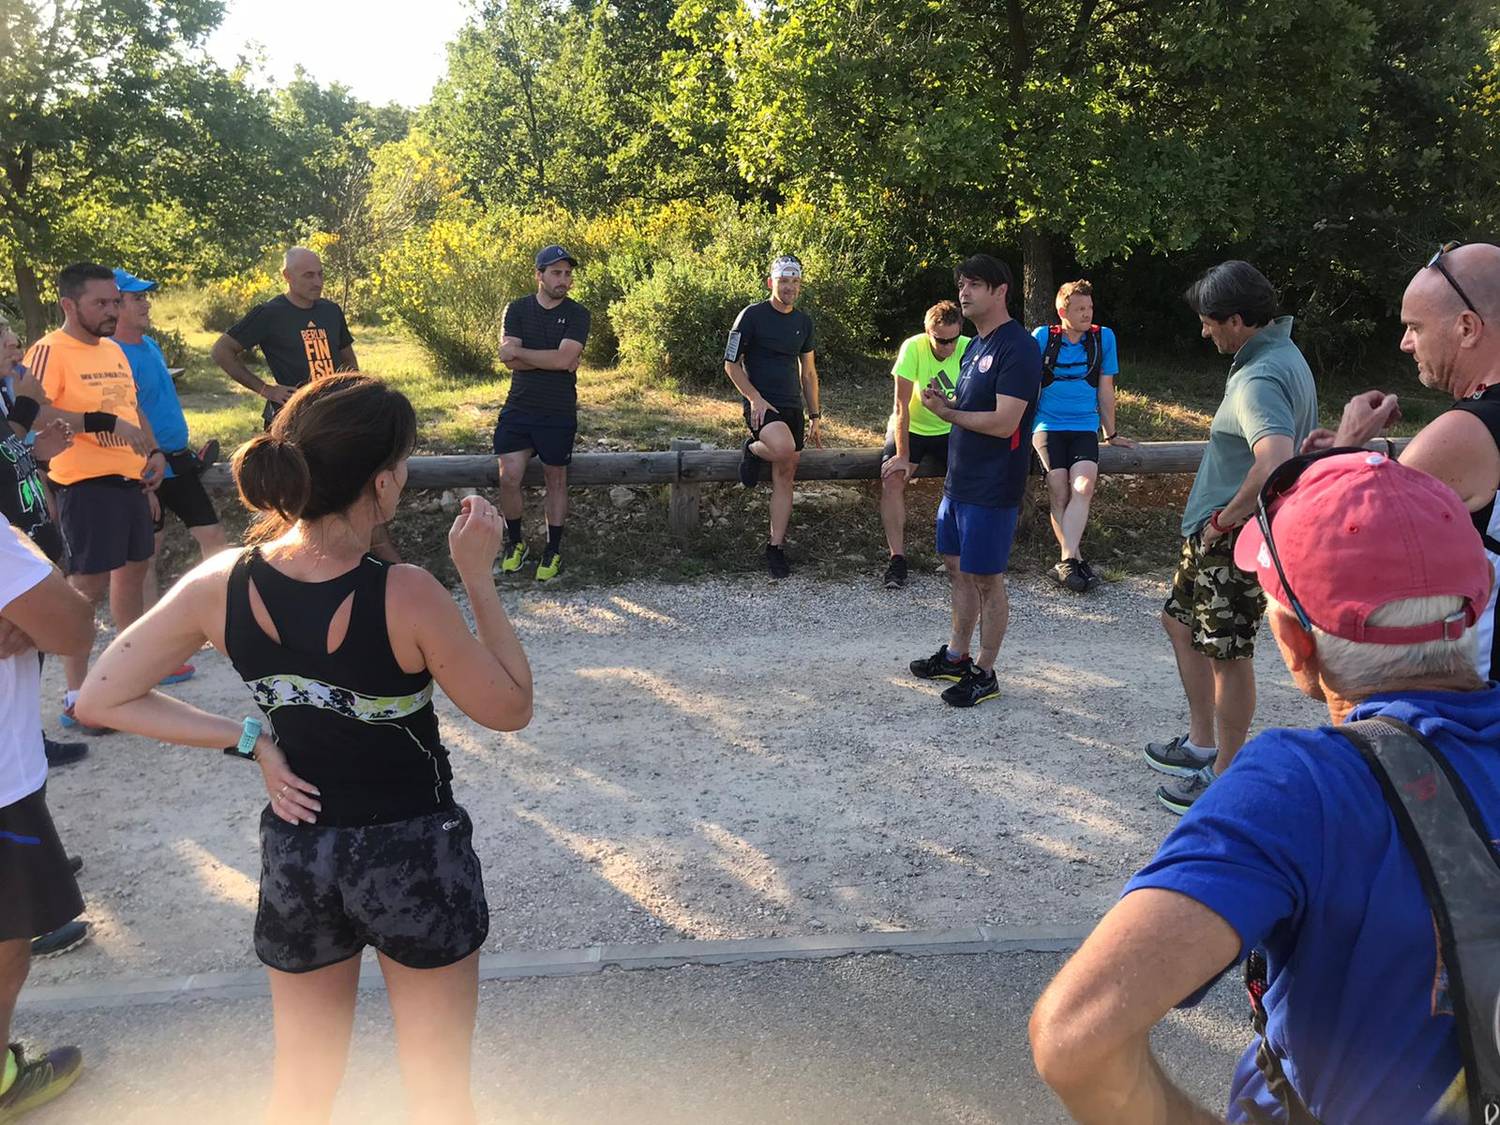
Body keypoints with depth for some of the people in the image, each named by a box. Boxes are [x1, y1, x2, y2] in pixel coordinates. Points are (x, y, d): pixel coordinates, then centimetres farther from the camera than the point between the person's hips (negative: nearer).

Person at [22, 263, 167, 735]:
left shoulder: (114, 350, 14)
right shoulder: (50, 351, -12)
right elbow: (33, 415, -23)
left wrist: (154, 452, 9)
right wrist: (104, 423, -27)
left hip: (130, 480, 9)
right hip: (86, 485, -9)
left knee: (134, 570, 18)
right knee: (88, 587, -5)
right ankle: (75, 699, 4)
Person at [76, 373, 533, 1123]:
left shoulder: (219, 585, -12)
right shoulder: (406, 596, -25)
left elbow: (101, 700, -3)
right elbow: (510, 709, -13)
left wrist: (248, 739, -4)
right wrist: (478, 575, -12)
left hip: (294, 856, 4)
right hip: (415, 856, -4)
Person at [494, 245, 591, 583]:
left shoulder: (577, 314, -3)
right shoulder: (517, 309, 3)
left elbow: (564, 358, -18)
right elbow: (508, 358, -9)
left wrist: (518, 351, -10)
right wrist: (551, 359, -15)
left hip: (558, 413, -2)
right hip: (518, 408, 2)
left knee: (556, 480, 8)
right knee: (509, 478, -2)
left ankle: (554, 550, 20)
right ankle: (515, 543, 18)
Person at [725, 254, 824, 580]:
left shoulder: (803, 321, 12)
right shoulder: (752, 315, -6)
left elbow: (808, 372, 17)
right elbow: (731, 364, -4)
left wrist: (815, 417, 13)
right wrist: (755, 398, -16)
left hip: (792, 408, 6)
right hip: (761, 405, -6)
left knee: (785, 479, 4)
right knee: (784, 448, -35)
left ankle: (776, 548, 12)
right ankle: (752, 450, 0)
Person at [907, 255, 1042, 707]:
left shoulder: (1017, 348, -17)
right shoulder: (976, 344, 13)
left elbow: (1003, 423, -24)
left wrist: (946, 412, -14)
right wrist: (944, 399, -1)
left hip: (992, 486, -9)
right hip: (960, 479, 9)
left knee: (986, 579, 0)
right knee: (958, 567, 17)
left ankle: (984, 674, 13)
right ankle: (956, 656, 31)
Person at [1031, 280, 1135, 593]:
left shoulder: (1103, 337, 5)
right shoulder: (1043, 337, 1)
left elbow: (1105, 388, 13)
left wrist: (1111, 434, 18)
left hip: (1085, 426, 1)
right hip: (1048, 425, -1)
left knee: (1083, 486, -24)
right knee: (1059, 491, -17)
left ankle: (1066, 562, -28)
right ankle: (1076, 560, -10)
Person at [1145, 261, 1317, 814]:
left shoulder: (1258, 380, -24)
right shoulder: (1282, 353, 10)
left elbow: (1276, 461, -42)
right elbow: (1302, 441, 23)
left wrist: (1227, 517, -25)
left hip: (1234, 540, -11)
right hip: (1214, 535, 11)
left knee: (1227, 655, 1)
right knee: (1181, 621, 22)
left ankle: (1223, 779, 16)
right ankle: (1201, 743, 34)